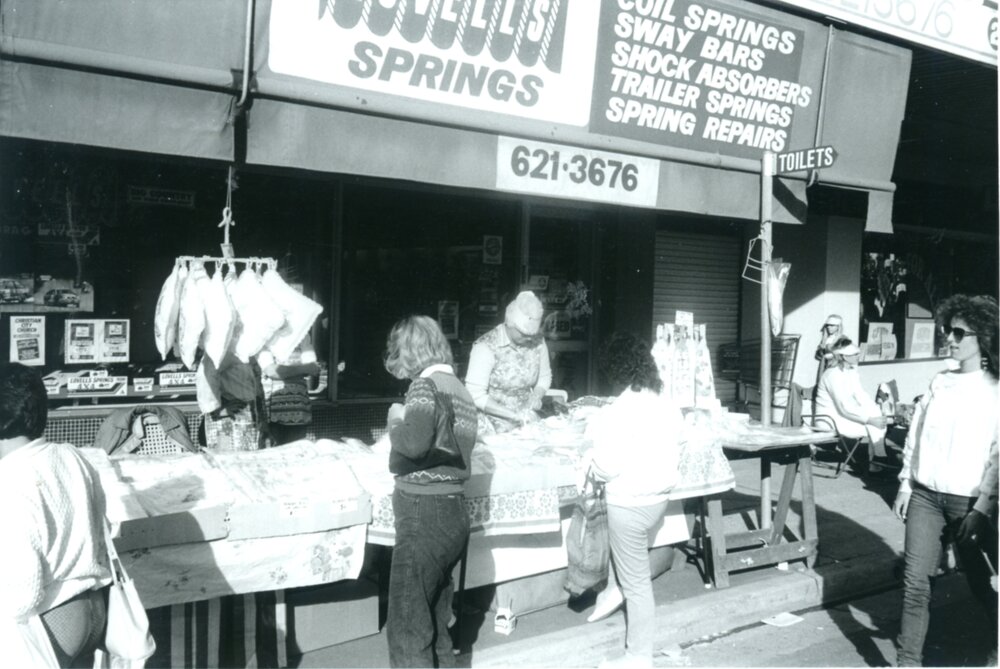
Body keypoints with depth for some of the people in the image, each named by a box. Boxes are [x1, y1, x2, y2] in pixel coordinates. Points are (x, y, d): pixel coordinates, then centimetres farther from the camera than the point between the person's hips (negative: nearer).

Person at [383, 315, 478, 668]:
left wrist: (395, 420, -8)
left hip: (424, 514, -8)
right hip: (454, 513, 9)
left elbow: (415, 443, -27)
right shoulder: (461, 389, 13)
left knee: (407, 629, -1)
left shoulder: (425, 384, -12)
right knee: (435, 623, 18)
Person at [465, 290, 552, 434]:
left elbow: (544, 378, 15)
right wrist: (513, 415, -20)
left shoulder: (537, 341, 0)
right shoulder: (486, 347, -15)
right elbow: (476, 395, -16)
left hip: (526, 423, 4)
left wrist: (536, 397, -6)